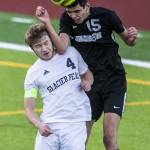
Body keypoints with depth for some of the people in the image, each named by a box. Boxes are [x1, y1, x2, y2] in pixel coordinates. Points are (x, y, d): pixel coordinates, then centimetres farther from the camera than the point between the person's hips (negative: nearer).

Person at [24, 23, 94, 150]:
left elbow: (87, 74, 24)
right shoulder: (32, 74, 5)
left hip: (75, 122, 0)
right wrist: (39, 125, -15)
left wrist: (87, 82, 0)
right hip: (49, 125, 0)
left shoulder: (71, 53, 9)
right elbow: (29, 108, 4)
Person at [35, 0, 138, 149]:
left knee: (109, 138, -14)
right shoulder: (67, 19, -5)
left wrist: (132, 37, -17)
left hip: (114, 81, -2)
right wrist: (47, 23, -32)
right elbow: (62, 48, -22)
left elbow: (127, 41, 5)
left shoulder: (106, 15, -10)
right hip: (88, 83, 2)